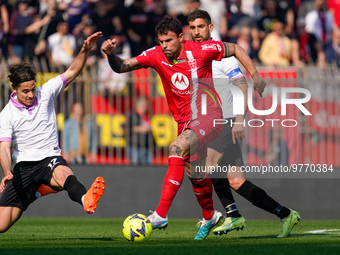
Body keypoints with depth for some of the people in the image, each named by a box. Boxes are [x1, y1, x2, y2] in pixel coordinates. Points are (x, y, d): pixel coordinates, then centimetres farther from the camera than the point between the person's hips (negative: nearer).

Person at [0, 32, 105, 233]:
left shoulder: (45, 93, 2)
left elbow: (72, 72, 1)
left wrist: (85, 51, -17)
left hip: (50, 159, -1)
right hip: (24, 166, 1)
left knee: (63, 173, -41)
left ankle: (85, 200, -73)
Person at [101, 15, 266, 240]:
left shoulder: (201, 51, -12)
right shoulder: (156, 56, -5)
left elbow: (235, 49, 3)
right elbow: (121, 67, -9)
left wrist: (255, 75, -2)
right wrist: (111, 54, -29)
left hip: (208, 117, -6)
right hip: (185, 122, 6)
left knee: (178, 147, -30)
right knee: (196, 176, 14)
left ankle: (161, 214, -35)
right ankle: (210, 217, 44)